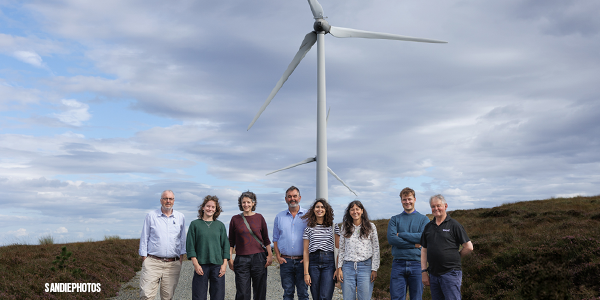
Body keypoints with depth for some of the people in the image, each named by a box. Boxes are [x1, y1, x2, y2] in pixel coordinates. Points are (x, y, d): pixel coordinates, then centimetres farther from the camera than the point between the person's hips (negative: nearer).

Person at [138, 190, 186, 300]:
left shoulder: (180, 217, 10)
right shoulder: (151, 216, 6)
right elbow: (144, 238, 7)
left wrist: (181, 256, 7)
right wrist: (144, 258, 2)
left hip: (172, 264, 2)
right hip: (152, 262, -1)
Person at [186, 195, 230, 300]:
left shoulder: (220, 225, 11)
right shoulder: (195, 224, 5)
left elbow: (225, 245, 10)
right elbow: (190, 246, 1)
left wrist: (224, 264, 0)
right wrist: (196, 264, -8)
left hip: (217, 265, 2)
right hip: (201, 265, -2)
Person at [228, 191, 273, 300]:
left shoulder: (259, 217, 5)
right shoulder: (235, 219, 5)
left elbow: (266, 239, 9)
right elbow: (231, 241, 8)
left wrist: (270, 255, 1)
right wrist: (229, 258, 3)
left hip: (258, 258, 0)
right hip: (241, 259, 0)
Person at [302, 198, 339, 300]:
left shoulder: (333, 227, 6)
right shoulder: (309, 229, 7)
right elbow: (306, 252, 6)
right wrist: (306, 273, 0)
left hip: (329, 262, -2)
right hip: (313, 262, 2)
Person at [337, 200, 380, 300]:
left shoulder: (371, 227, 3)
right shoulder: (345, 227, 9)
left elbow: (376, 250, 3)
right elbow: (341, 249, 12)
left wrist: (374, 269, -2)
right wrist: (339, 268, 5)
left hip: (365, 266, -2)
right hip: (348, 266, 2)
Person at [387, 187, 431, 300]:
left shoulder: (423, 219, 9)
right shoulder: (395, 220, 11)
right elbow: (391, 239, -5)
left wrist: (401, 234, -5)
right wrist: (414, 245, -9)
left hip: (417, 264, 0)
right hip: (398, 264, 0)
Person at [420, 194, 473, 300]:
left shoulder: (454, 225, -3)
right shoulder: (428, 227, 12)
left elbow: (469, 247, -3)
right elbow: (424, 250, 13)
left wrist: (456, 256, 5)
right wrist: (424, 271, 7)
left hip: (450, 274, -5)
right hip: (433, 275, 5)